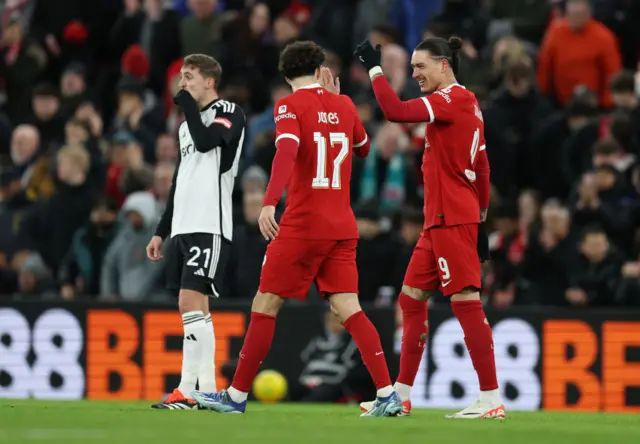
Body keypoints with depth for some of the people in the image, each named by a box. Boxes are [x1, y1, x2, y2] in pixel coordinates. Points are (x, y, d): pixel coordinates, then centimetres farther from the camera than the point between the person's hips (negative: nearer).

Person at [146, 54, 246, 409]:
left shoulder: (229, 113, -2)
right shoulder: (187, 124, 22)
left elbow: (205, 141, -22)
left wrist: (187, 102, -9)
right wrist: (161, 231, 23)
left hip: (209, 227, -9)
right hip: (183, 227, 9)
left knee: (192, 303, -15)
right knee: (193, 309, 6)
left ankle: (188, 390, -17)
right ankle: (207, 390, 8)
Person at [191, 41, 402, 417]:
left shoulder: (291, 106, -5)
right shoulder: (344, 105, 10)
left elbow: (287, 152, -24)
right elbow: (363, 148, 30)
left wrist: (269, 202, -34)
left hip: (302, 226, -5)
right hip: (343, 227, 5)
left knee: (265, 305, 4)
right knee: (348, 308, 2)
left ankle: (237, 396, 8)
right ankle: (388, 395, -10)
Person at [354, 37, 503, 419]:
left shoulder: (453, 99, -13)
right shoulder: (467, 103, 16)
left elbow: (396, 111, -24)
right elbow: (483, 169, 20)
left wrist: (374, 68, -14)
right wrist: (481, 218, 23)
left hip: (452, 221, -10)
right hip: (440, 221, 10)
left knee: (466, 302, -9)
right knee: (412, 298, 12)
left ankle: (491, 399, -8)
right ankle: (402, 397, 17)